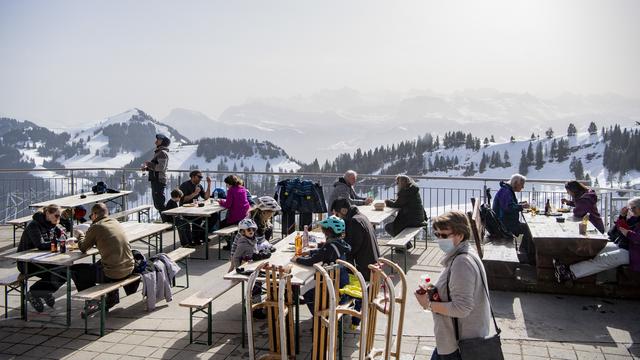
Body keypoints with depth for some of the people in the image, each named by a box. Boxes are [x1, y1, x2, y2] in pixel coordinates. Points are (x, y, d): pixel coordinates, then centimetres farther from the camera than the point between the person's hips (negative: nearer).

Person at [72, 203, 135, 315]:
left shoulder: (96, 227, -9)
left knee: (74, 270, 10)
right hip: (128, 269, 8)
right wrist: (87, 236, 33)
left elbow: (83, 248, 6)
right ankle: (113, 297, 36)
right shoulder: (116, 223, 11)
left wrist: (80, 236, 26)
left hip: (112, 274, -8)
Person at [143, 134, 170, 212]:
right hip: (155, 180, 10)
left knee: (160, 203, -10)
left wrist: (149, 164, -12)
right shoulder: (158, 152, 19)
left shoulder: (163, 153, -12)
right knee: (157, 204, 14)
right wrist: (147, 168, 11)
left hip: (159, 181, -10)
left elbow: (160, 167, -23)